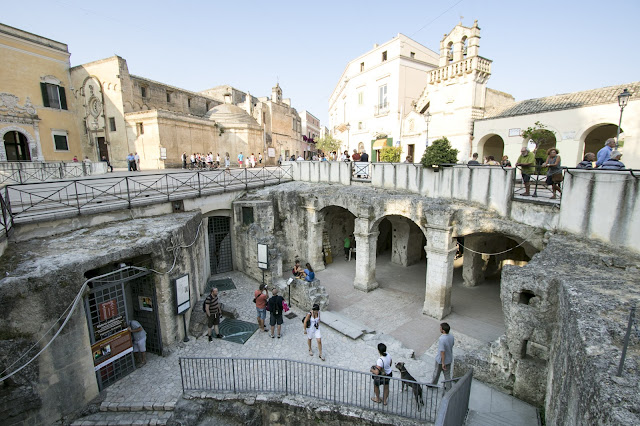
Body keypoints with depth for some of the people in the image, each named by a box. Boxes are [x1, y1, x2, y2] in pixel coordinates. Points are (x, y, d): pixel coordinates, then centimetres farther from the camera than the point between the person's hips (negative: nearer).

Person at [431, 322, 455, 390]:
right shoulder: (451, 337, -12)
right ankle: (448, 388, 36)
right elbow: (452, 345, 5)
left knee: (436, 373, 19)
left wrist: (443, 363, -19)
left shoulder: (441, 339, -34)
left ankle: (433, 384, 41)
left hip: (441, 360, -5)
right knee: (447, 374, 23)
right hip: (449, 359, 5)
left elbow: (442, 352, -28)